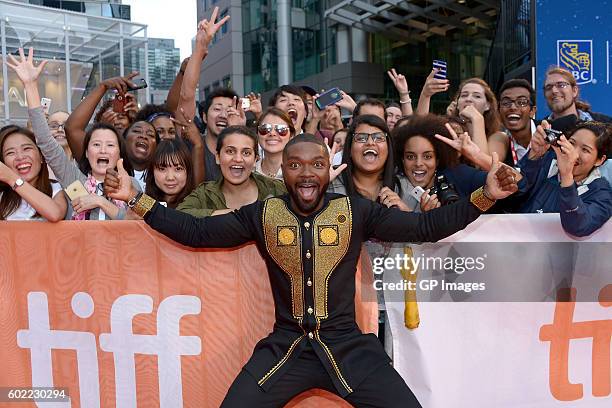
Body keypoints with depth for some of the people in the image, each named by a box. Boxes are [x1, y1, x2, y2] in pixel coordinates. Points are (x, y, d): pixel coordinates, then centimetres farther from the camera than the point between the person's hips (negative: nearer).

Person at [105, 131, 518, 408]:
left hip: (346, 343, 0)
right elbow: (197, 231, 3)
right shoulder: (262, 215, 1)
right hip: (284, 345, 1)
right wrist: (136, 199, -5)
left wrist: (484, 196, -14)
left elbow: (425, 226, -3)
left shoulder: (356, 211, -2)